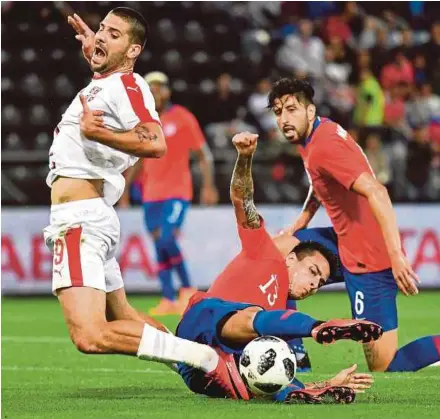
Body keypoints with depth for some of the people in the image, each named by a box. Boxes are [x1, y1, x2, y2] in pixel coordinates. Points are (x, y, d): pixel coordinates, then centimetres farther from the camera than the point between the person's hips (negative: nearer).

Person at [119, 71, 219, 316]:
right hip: (152, 194, 5)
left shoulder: (182, 118, -4)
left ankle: (187, 289, -4)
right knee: (159, 244, 4)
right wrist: (126, 187, 15)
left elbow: (204, 154, -3)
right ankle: (169, 300, 8)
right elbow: (139, 160, 20)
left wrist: (208, 186, -12)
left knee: (167, 238, -20)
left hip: (177, 192, -5)